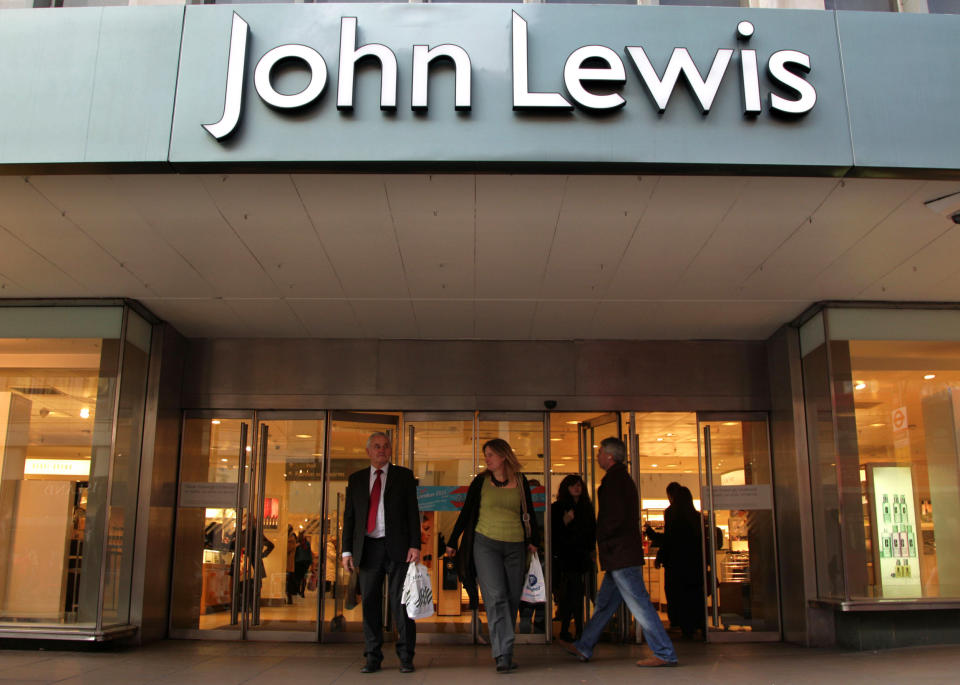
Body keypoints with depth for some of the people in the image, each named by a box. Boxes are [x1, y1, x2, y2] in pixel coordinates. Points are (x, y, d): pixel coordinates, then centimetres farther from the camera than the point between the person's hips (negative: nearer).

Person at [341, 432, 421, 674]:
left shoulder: (404, 476, 7)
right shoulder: (357, 479, 13)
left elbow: (413, 512, 2)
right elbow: (349, 516, 12)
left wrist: (415, 545, -8)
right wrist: (347, 550, 4)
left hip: (397, 547, -2)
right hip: (368, 548, 2)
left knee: (401, 602, -1)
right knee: (370, 603, 5)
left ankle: (406, 657, 8)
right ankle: (373, 658, 14)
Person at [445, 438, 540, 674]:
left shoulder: (520, 481, 8)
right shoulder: (481, 481, 4)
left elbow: (528, 513, 15)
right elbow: (466, 512, 8)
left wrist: (533, 540, 8)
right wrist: (452, 542, 8)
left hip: (515, 547, 2)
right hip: (486, 544, -2)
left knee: (512, 599, 3)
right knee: (495, 597, -12)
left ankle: (499, 645, 18)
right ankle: (504, 654, -13)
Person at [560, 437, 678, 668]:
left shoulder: (613, 480, -13)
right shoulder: (623, 478, 19)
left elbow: (615, 517, -23)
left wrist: (602, 537, -8)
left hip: (621, 554, -11)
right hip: (624, 554, 11)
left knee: (639, 604, -6)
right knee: (604, 603, 15)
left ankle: (665, 654, -2)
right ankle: (584, 648, 23)